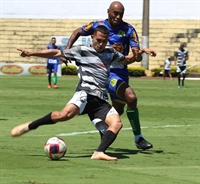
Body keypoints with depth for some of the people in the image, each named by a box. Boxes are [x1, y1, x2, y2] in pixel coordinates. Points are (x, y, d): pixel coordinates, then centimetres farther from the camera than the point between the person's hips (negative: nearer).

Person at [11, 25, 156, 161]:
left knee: (116, 123, -22)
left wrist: (140, 52, 26)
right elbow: (57, 53, 11)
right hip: (85, 94, -5)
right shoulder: (81, 51, 10)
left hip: (101, 101, 5)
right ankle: (28, 127, -20)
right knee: (65, 114, -33)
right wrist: (31, 53, 6)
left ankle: (99, 153, -33)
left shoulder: (110, 53, 25)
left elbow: (127, 60, 42)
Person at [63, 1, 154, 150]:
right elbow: (77, 32, 10)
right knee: (131, 98, -25)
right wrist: (67, 51, -2)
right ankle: (138, 139, -20)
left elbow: (138, 57, -10)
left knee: (118, 111, 13)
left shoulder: (129, 30, -5)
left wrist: (137, 55, -35)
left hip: (120, 72, 4)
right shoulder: (98, 26, -6)